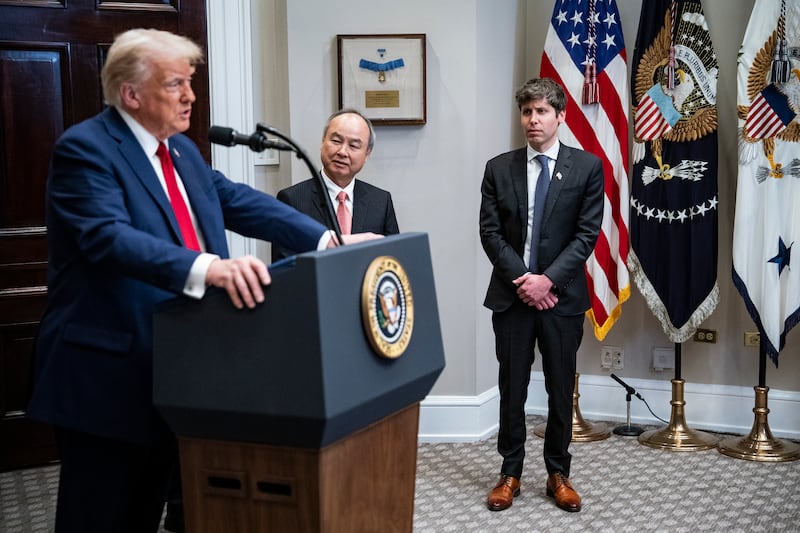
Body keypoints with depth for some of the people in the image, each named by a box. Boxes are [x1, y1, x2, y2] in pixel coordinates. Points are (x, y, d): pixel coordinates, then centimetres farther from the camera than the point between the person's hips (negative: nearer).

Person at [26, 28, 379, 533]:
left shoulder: (181, 149, 13)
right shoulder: (85, 149, -14)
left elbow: (239, 201, 10)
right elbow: (110, 237, -29)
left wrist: (327, 239, -1)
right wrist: (207, 268, -44)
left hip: (173, 364, 8)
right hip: (108, 373, -8)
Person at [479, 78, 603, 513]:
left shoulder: (587, 167, 0)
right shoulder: (499, 168, 5)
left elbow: (587, 233, -5)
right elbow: (490, 233, 0)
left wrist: (548, 279, -14)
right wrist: (521, 279, -11)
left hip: (562, 296, -1)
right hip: (511, 295, 1)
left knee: (561, 389, 8)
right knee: (511, 388, 8)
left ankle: (558, 473, 22)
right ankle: (510, 473, 19)